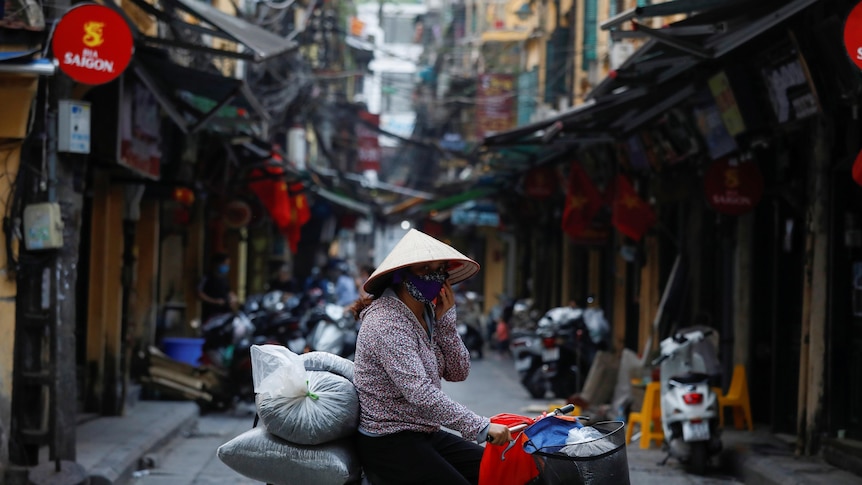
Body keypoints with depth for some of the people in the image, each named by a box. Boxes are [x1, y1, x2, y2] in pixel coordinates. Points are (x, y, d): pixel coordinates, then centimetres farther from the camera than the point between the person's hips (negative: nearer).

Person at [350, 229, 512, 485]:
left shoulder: (427, 313, 7)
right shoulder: (386, 323, -20)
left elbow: (458, 373, 5)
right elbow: (419, 392, -30)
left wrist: (445, 319, -8)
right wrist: (482, 427, -33)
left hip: (425, 433, 8)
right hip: (388, 443, -8)